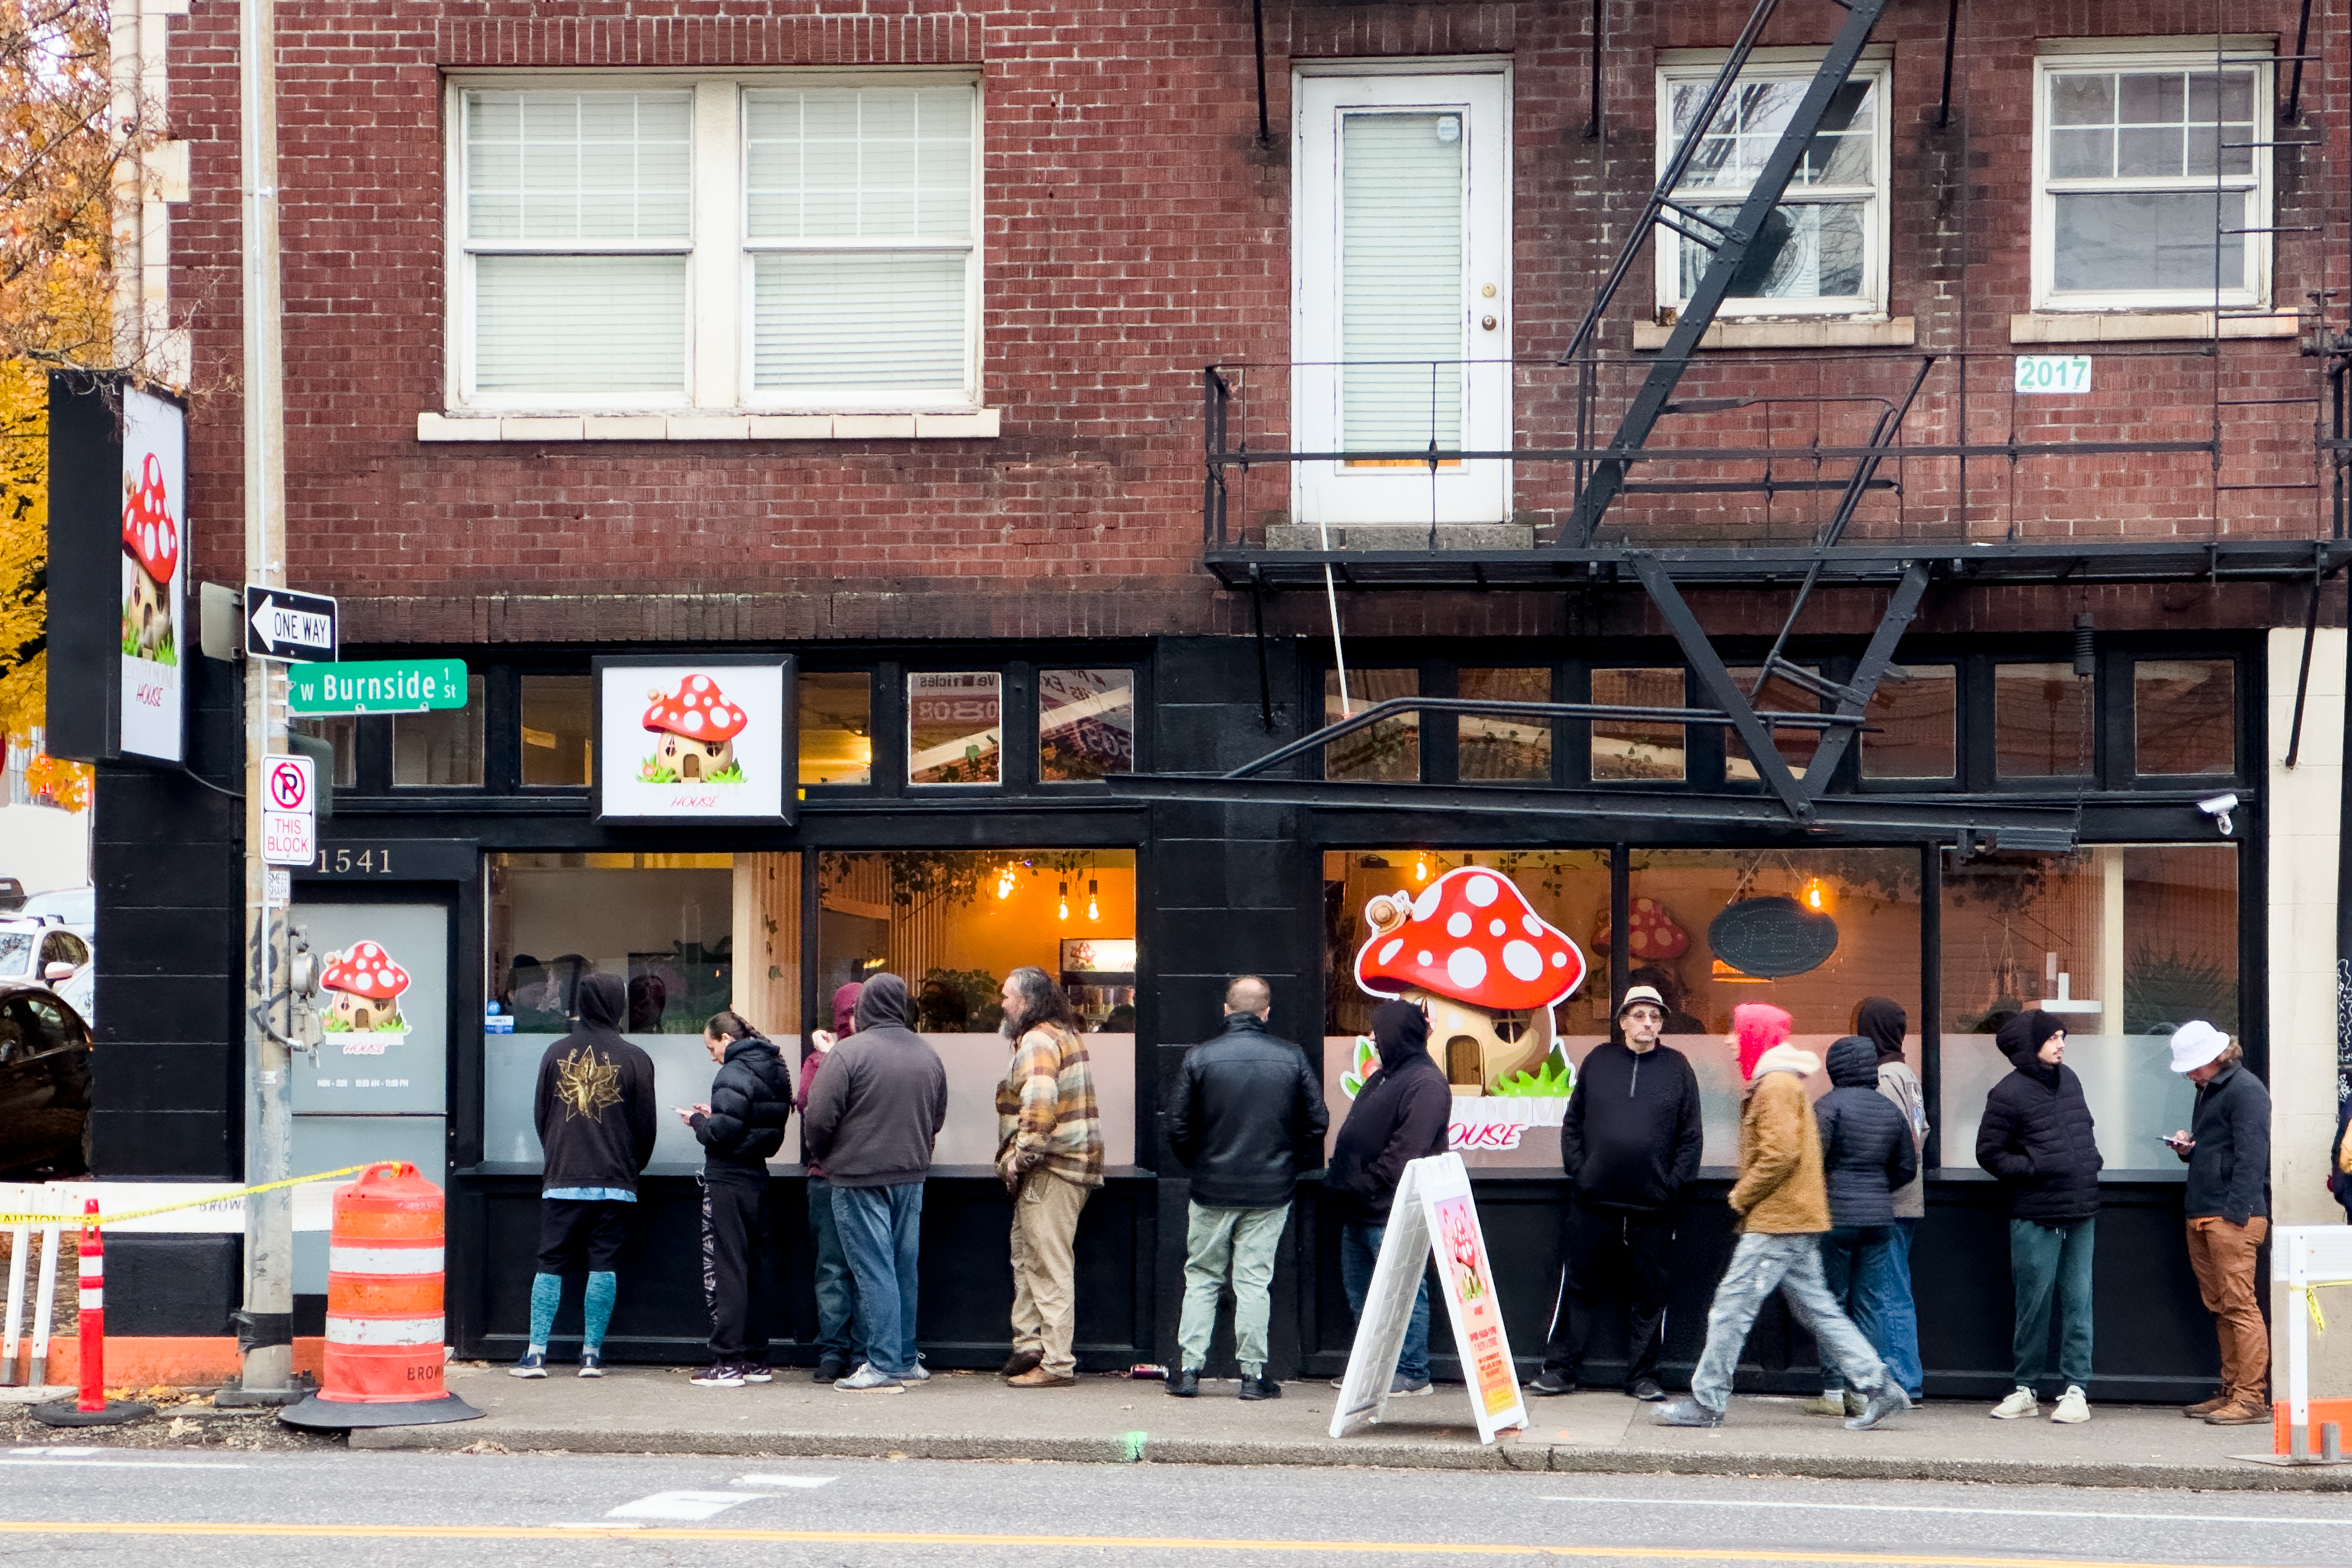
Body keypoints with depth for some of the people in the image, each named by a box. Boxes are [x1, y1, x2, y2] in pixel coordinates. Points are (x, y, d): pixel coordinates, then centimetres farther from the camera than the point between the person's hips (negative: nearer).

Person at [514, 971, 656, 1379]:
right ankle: (592, 1355, 2)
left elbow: (540, 1115, 11)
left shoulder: (556, 1053, 3)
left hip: (560, 1181, 2)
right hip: (615, 1184, -1)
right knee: (604, 1265, 3)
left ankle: (535, 1354, 2)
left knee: (550, 1264, 6)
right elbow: (646, 1125, 2)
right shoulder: (634, 1059, -4)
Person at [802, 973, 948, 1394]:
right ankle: (905, 1361, 19)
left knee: (874, 1271, -4)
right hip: (911, 1175, 6)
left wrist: (822, 1155, 5)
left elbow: (818, 1119, -14)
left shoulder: (847, 1053, -14)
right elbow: (937, 1117, 16)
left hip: (859, 1175, -6)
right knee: (904, 1269, 13)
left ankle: (884, 1367, -6)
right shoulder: (928, 1054, 7)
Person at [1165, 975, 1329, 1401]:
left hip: (1212, 1190, 0)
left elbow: (1179, 1129, -3)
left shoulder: (1199, 1058, -6)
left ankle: (1188, 1369, 7)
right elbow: (1317, 1122, 1)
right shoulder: (1292, 1059, -3)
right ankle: (1253, 1374, 4)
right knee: (1254, 1281, 5)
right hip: (1270, 1191, 0)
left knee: (1201, 1278, 10)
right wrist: (1293, 1165, 16)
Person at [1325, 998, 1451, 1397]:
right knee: (1359, 1290, 14)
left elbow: (1406, 1150, -21)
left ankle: (1412, 1373, -2)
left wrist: (1365, 1184, -19)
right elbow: (1354, 1135, 25)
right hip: (1360, 1210, 11)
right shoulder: (1384, 1076, 20)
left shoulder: (1426, 1084, -13)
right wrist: (1340, 1176, 11)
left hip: (1394, 1213, -11)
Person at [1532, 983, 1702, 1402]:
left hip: (1652, 1207, 0)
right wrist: (1577, 1170, -1)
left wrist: (1673, 1183, -3)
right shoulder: (1599, 1061, 7)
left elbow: (1691, 1136, 6)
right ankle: (1560, 1370, 10)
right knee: (1577, 1288, 3)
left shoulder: (1677, 1068, 5)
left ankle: (1643, 1375, 11)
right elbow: (1572, 1123, 10)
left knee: (1649, 1294, 3)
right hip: (1592, 1202, 1)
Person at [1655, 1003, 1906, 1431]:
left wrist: (1742, 1196, -11)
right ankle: (1879, 1387, 7)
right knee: (1816, 1308, 10)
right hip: (1796, 1219, 10)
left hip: (1777, 1221, -10)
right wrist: (1746, 1196, 14)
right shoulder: (1778, 1081, 20)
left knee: (1732, 1306, -7)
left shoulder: (1776, 1084, -13)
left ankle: (1706, 1403, -5)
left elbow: (1781, 1154, -22)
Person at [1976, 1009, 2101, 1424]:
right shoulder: (2009, 1094, -7)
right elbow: (1989, 1152, -4)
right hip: (2036, 1219, -5)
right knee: (2034, 1303, 1)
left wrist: (2092, 1162, 10)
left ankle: (2076, 1390, 6)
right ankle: (2025, 1389, 12)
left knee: (2078, 1303, 3)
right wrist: (2034, 1168, -13)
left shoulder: (2069, 1079, 12)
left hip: (2081, 1216, 5)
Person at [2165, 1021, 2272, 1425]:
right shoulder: (2208, 1091, 22)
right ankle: (2232, 1392, 14)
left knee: (2239, 1305, -10)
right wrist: (2187, 1147, 10)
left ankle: (2252, 1399, -10)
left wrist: (2236, 1211, -20)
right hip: (2201, 1216, 10)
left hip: (2233, 1216, -10)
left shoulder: (2246, 1090, -9)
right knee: (2220, 1308, 10)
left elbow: (2251, 1156, -15)